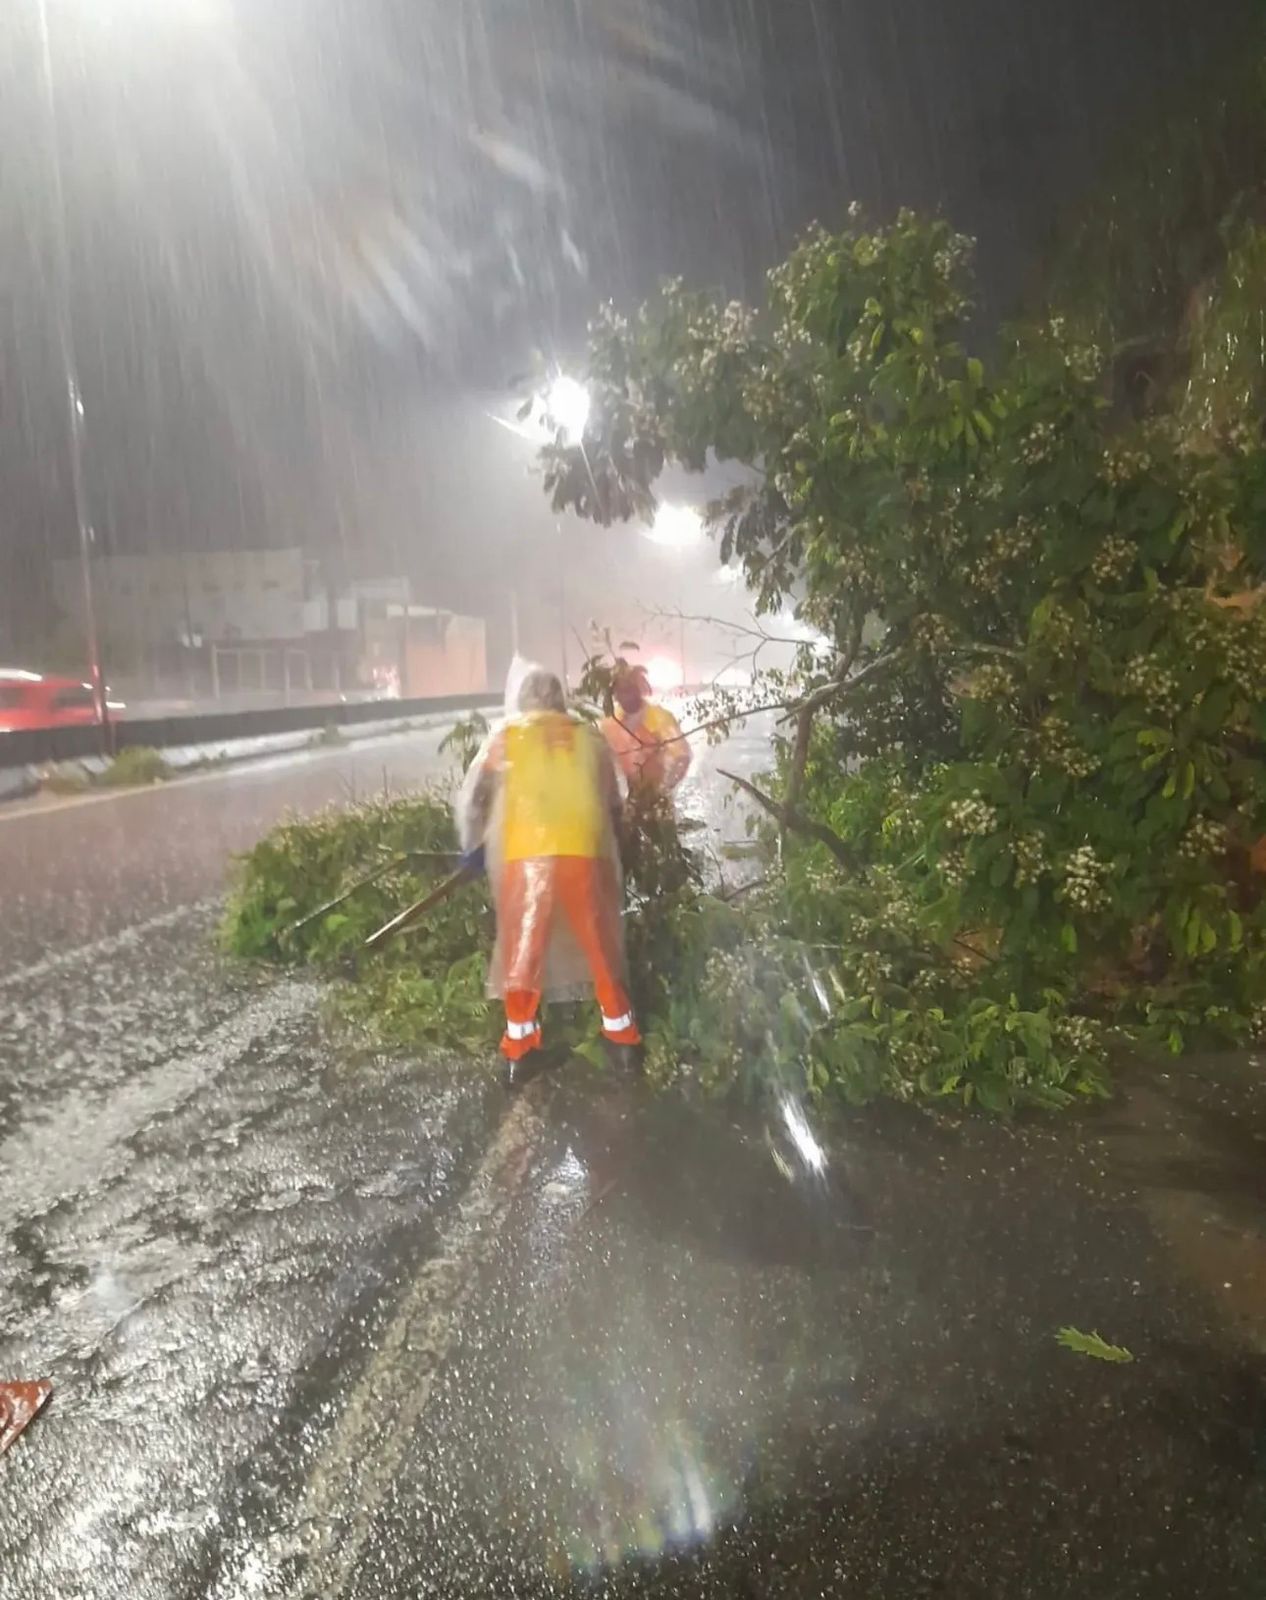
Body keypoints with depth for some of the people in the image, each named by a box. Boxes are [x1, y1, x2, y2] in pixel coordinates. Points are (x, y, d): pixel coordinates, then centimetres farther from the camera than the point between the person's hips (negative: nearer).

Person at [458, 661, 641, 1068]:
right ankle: (620, 1029, 21)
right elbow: (613, 802, 17)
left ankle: (519, 1039, 14)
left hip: (526, 855, -1)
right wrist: (612, 841, 31)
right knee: (601, 943, 12)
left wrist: (473, 847, 25)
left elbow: (470, 799, 12)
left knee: (522, 946, 8)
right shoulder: (589, 736, 15)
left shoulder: (506, 736, 10)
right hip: (585, 852, 2)